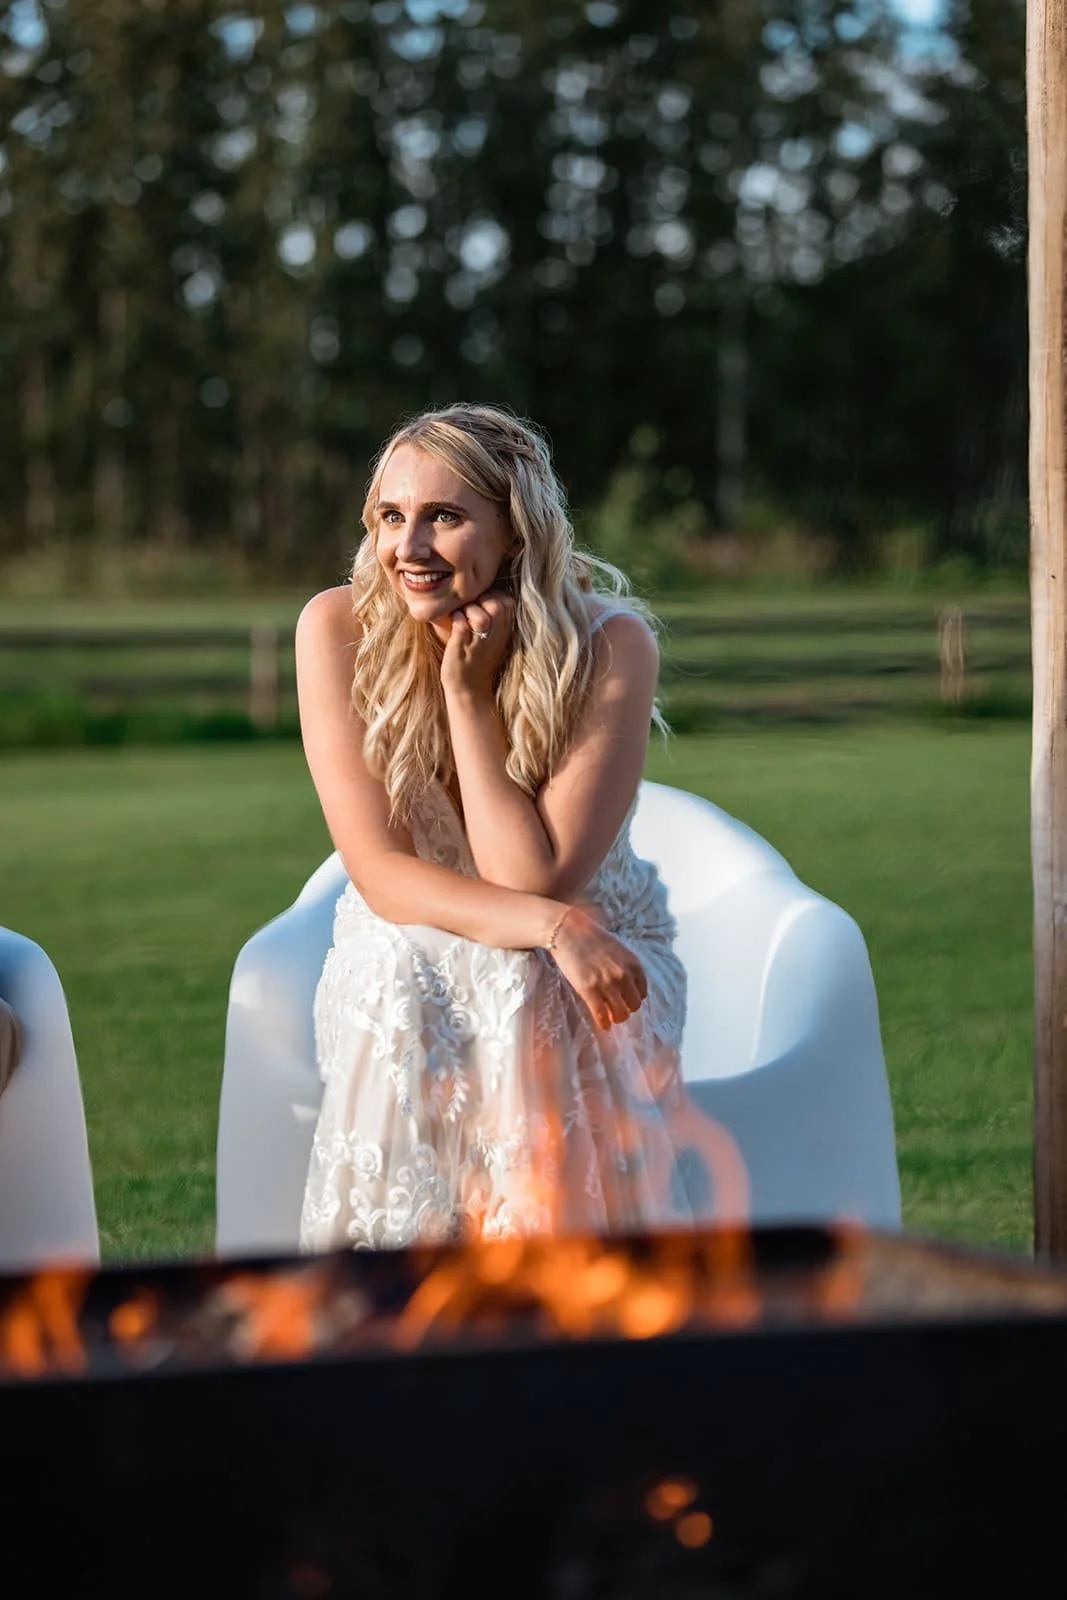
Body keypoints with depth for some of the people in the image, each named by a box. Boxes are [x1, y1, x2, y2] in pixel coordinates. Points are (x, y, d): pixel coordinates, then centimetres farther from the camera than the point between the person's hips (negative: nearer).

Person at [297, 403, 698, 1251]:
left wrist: (467, 691, -25)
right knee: (399, 986, -33)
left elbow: (535, 879, -22)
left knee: (523, 991, -34)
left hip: (591, 960, -1)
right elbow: (380, 872, -17)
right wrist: (552, 926, -30)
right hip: (406, 965, 1)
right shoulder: (338, 630, -14)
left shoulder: (612, 647, -18)